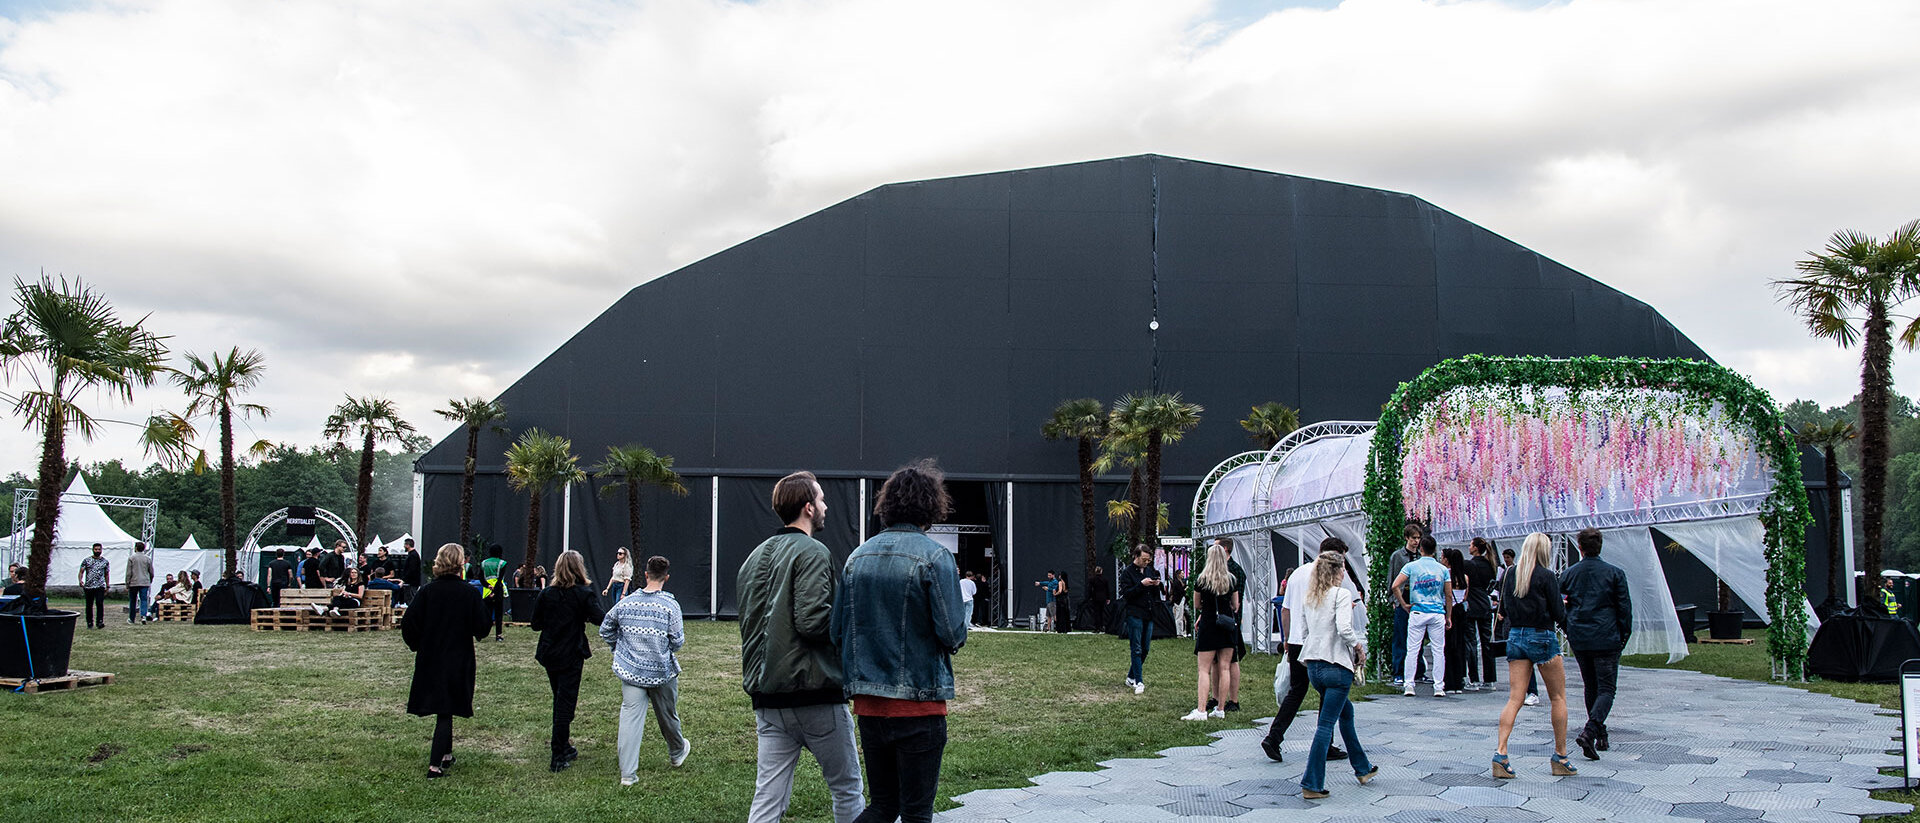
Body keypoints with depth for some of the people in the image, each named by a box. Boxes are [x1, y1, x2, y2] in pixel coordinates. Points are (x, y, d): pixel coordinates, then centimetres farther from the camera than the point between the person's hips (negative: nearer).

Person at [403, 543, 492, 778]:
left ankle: (446, 755, 31)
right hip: (458, 660, -3)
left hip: (429, 660, 3)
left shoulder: (426, 591, -6)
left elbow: (409, 627, -7)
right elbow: (482, 628, -11)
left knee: (442, 708, 19)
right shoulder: (469, 593, -12)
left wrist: (418, 646, 10)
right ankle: (435, 764, -4)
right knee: (446, 712, 2)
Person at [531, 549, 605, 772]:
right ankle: (558, 757, -1)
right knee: (566, 702, 0)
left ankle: (563, 747, 29)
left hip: (549, 654, 4)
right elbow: (600, 619, -20)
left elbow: (535, 624, 4)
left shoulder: (546, 594, 0)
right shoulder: (583, 594, -12)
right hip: (571, 656, -4)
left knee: (559, 700, 19)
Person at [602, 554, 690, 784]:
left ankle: (628, 773, -3)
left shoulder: (626, 603, -1)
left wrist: (620, 649, 21)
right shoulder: (670, 605, -12)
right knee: (667, 715, 17)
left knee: (630, 717, 0)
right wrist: (674, 644, 10)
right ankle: (677, 753, 41)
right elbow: (677, 641, -12)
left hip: (630, 670, 2)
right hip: (661, 671, -2)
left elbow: (605, 630, 9)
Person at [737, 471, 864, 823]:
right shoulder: (812, 552, -11)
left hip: (767, 697, 7)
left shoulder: (755, 556, 16)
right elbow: (813, 620, -21)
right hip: (814, 692, -7)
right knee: (846, 788, 9)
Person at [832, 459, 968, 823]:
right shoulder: (933, 556, -11)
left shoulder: (858, 555, 7)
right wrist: (964, 612, 7)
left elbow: (837, 630, 7)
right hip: (918, 703, -5)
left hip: (868, 702, 5)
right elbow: (953, 634, -14)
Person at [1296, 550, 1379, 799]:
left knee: (1346, 711, 25)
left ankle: (1363, 768, 36)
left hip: (1313, 665, 8)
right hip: (1336, 666, -8)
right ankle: (1311, 784, -4)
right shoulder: (1341, 594, -12)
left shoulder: (1308, 596, 8)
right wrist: (1359, 647, -5)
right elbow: (1344, 628, -23)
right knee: (1326, 724, -4)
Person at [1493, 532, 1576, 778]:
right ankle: (1561, 757, 14)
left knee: (1514, 698, 2)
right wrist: (1563, 607, 12)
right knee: (1558, 698, 10)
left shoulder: (1511, 574, 4)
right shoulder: (1546, 576, -11)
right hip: (1542, 638, -5)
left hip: (1515, 637, 5)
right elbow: (1559, 614, -8)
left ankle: (1501, 753, -12)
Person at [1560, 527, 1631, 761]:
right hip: (1606, 639, -3)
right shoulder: (1614, 573, -5)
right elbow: (1624, 607, -3)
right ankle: (1590, 731, -21)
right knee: (1606, 689, -1)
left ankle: (1600, 735, 25)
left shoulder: (1569, 573, 1)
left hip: (1579, 640, 3)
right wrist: (1624, 634, 8)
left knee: (1591, 687, 18)